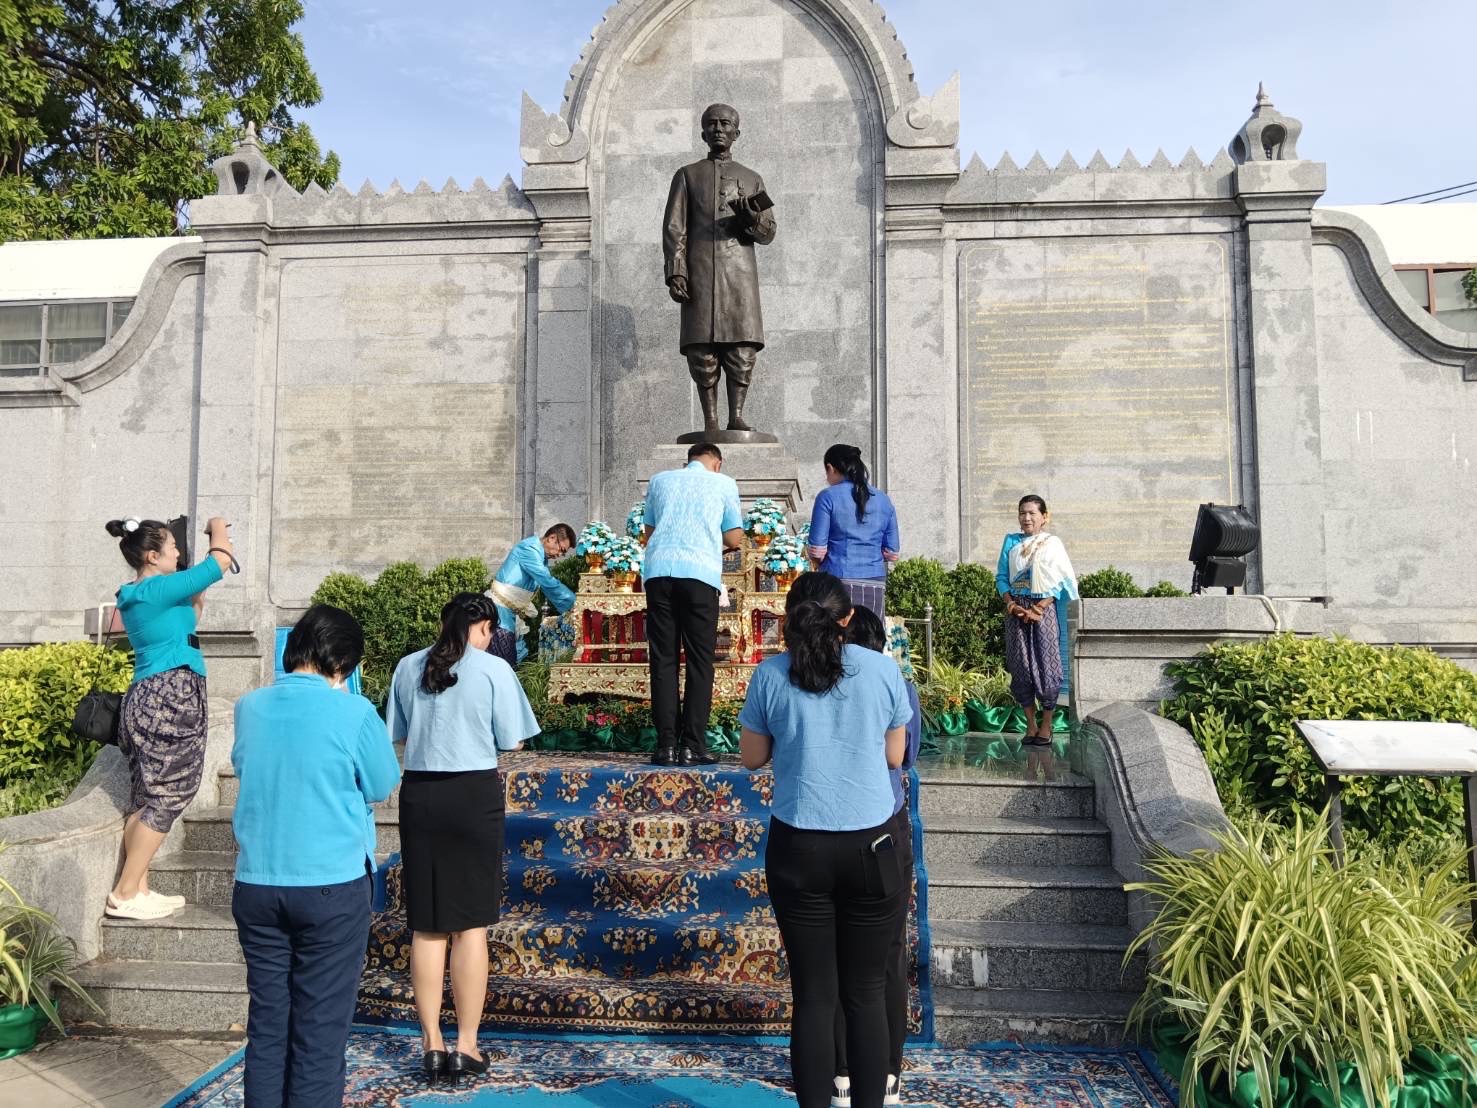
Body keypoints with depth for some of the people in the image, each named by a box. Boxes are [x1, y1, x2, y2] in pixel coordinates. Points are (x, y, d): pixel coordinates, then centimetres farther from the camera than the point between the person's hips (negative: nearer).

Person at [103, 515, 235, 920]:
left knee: (146, 798, 9)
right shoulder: (158, 589, -12)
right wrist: (218, 528, 6)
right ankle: (125, 895, -3)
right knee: (166, 797, -6)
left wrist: (198, 600, 22)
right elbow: (221, 561, -11)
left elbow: (181, 624, 29)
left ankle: (138, 888, 12)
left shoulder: (135, 595, 16)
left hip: (150, 698, 10)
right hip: (171, 699, -10)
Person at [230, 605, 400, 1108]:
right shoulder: (353, 712, -13)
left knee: (266, 1024, 14)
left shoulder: (249, 706, 2)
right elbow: (381, 787, -1)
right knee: (320, 1031, 6)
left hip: (256, 884, 5)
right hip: (332, 886, -4)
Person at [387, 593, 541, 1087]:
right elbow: (511, 741, -4)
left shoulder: (408, 667, 4)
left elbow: (396, 734, 13)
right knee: (471, 924, 5)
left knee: (426, 927, 10)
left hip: (419, 795, 3)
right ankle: (466, 1046, 11)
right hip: (475, 793, -3)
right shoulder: (493, 669, -7)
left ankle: (432, 1045, 18)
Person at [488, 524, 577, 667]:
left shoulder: (541, 556, 12)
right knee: (505, 662, -11)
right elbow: (549, 583, -23)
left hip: (510, 612, 10)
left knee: (519, 656, 11)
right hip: (499, 611, -10)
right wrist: (574, 603, -17)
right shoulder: (529, 549, -18)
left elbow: (548, 585, 18)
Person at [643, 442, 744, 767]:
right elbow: (734, 539, 14)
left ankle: (666, 745, 1)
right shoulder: (724, 484, 14)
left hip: (658, 571, 3)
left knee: (662, 659, 4)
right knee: (699, 660, 2)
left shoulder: (660, 480, 22)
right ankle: (693, 746, -2)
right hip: (700, 573, -3)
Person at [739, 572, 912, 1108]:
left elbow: (752, 757, 6)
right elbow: (895, 756, 7)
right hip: (871, 843, 1)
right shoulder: (883, 669, -3)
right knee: (865, 992, 11)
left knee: (813, 994, 8)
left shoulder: (770, 675, -5)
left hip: (799, 847, 0)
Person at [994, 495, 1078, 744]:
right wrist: (1010, 603, -7)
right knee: (1020, 667, 4)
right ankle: (1030, 724, 14)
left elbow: (1060, 581, -6)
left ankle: (1047, 725, 8)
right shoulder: (1011, 541, 9)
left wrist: (1038, 609, -14)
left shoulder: (1052, 543, -1)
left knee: (1046, 666, -3)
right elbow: (1001, 576, 9)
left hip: (1044, 609, -3)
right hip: (1017, 609, 3)